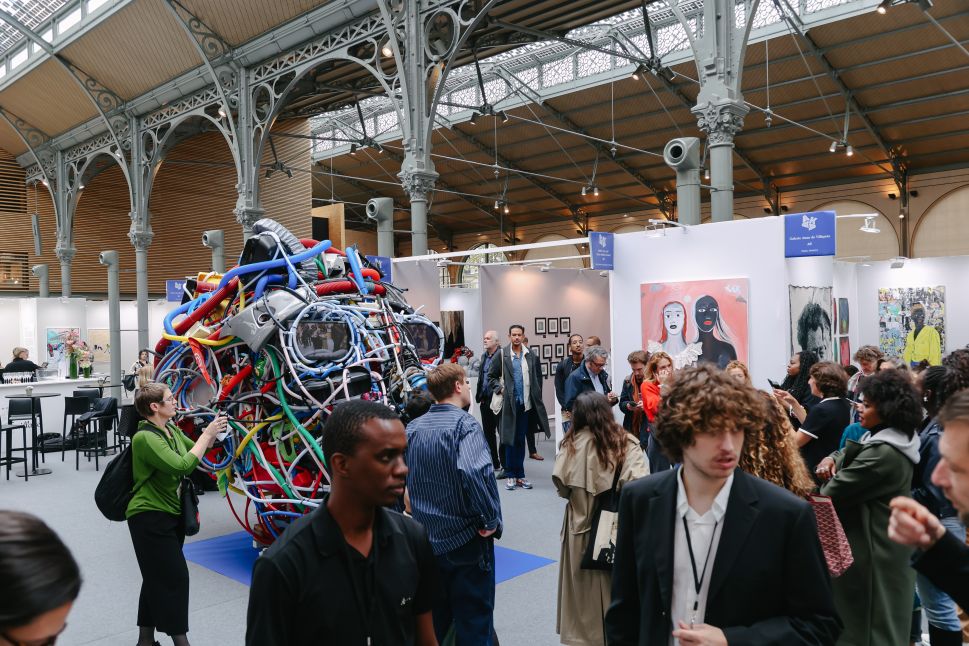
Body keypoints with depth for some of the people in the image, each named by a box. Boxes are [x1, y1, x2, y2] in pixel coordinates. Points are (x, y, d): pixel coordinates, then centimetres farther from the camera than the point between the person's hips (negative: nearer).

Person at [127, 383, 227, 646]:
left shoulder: (172, 430, 6)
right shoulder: (145, 438, -22)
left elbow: (197, 451, 18)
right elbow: (182, 466, -31)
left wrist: (213, 432, 0)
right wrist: (207, 434, -24)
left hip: (170, 515, 9)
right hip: (149, 518, -9)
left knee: (158, 579, 18)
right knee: (175, 578, -4)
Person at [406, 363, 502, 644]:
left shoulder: (413, 427, 3)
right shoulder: (464, 424, -17)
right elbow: (474, 472, -33)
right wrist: (492, 520, -21)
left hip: (428, 539, 6)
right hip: (466, 540, -6)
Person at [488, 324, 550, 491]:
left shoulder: (531, 356, 3)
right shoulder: (502, 355, -3)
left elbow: (538, 379, 8)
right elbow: (491, 376, 3)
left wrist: (537, 400, 4)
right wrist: (500, 389, -9)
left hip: (525, 403, 2)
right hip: (509, 403, -2)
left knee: (521, 440, 10)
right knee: (510, 440, 3)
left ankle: (519, 474, 18)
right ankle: (510, 475, 11)